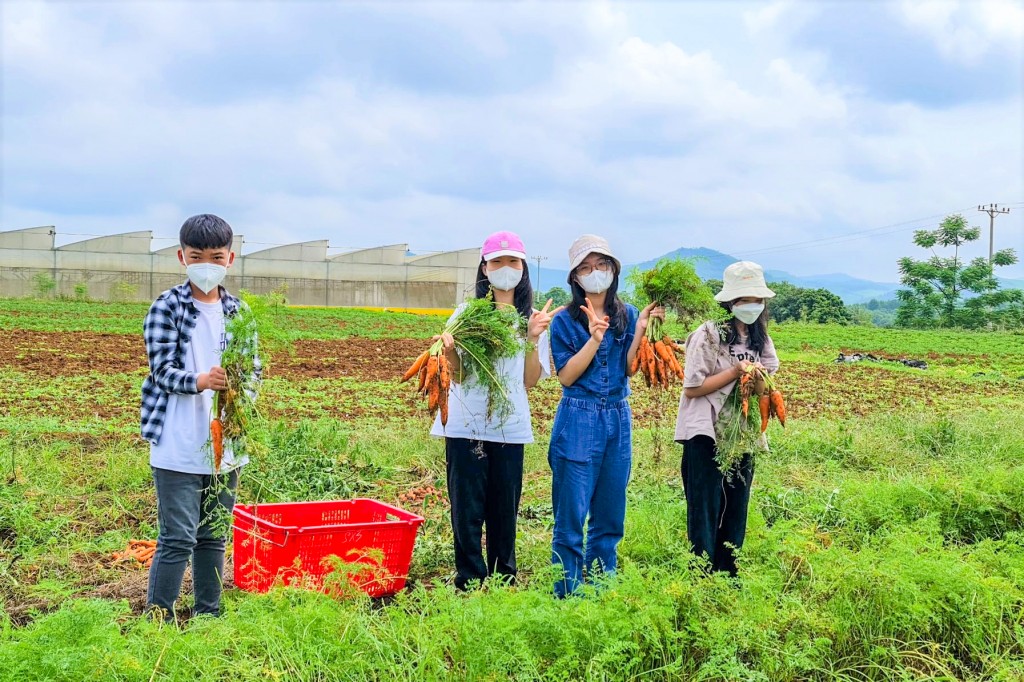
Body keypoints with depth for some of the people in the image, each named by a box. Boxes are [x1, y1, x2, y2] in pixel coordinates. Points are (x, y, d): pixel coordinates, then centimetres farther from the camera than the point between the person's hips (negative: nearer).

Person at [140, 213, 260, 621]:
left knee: (213, 537, 15)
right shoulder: (167, 307, -5)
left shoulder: (238, 312, 9)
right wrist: (199, 381, -31)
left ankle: (208, 615, 28)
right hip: (178, 448, -5)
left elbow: (253, 367, 7)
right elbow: (160, 368, -12)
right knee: (177, 539, -4)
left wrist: (242, 390, -16)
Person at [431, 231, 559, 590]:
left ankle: (505, 581, 22)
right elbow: (457, 375, 1)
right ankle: (470, 583, 12)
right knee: (467, 510, 1)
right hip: (466, 425, -1)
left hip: (510, 427, 1)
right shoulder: (467, 313, 3)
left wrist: (533, 339, -10)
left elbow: (530, 381, 3)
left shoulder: (533, 318, 7)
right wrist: (450, 353, -19)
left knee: (505, 510, 7)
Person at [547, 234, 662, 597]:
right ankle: (566, 595, 11)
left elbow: (631, 369, -1)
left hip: (619, 420, 4)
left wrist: (640, 332, -15)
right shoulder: (565, 321, -2)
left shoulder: (628, 315, 7)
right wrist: (594, 339, -19)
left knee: (610, 516, 11)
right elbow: (566, 376, -10)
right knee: (571, 516, -1)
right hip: (578, 421, -4)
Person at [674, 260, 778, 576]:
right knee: (705, 513, -3)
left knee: (736, 514, 11)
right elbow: (692, 388, -14)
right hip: (707, 437, -6)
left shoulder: (760, 339, 10)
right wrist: (735, 373, -18)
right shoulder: (709, 334, -10)